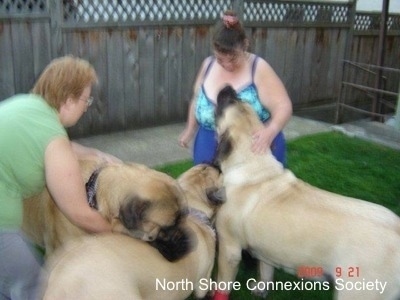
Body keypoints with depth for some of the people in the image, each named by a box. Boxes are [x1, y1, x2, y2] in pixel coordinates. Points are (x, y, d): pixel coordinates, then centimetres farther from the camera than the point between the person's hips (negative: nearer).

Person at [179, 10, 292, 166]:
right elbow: (197, 100, 16)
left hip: (256, 152, -4)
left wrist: (271, 131, -37)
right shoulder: (207, 65, 1)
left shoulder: (258, 68, -12)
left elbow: (283, 106, -19)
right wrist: (189, 129, 23)